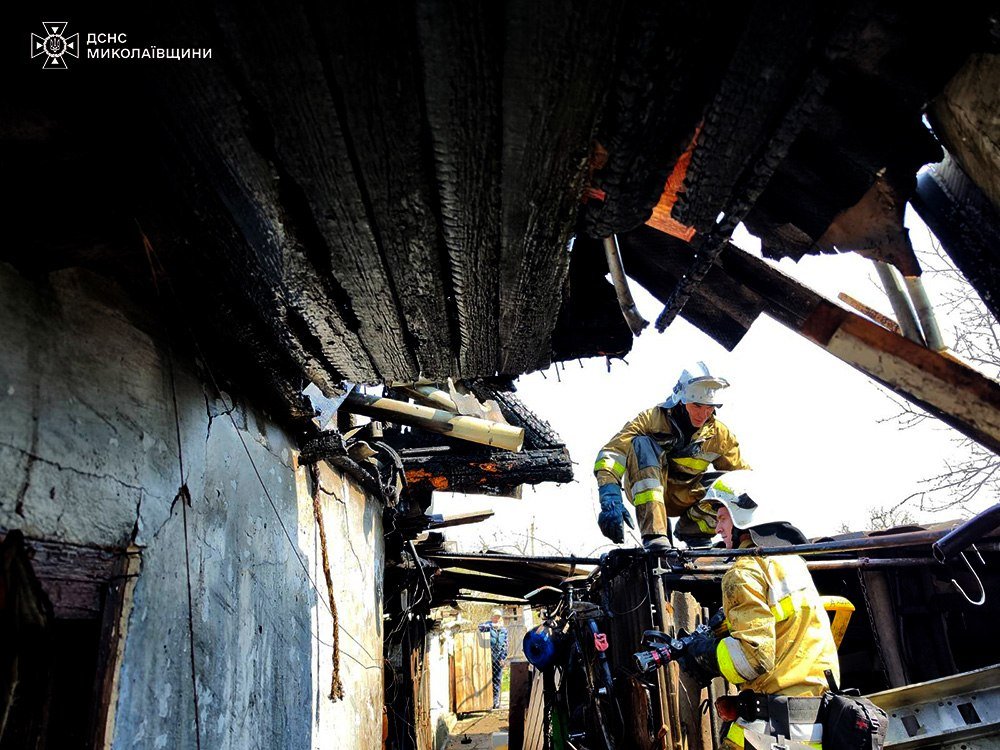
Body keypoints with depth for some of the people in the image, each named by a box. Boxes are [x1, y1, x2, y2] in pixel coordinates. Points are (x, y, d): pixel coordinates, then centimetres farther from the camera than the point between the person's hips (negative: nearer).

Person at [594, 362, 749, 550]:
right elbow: (610, 454, -26)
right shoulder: (652, 418, -16)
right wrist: (611, 500, -41)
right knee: (643, 444, -33)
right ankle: (654, 535, -42)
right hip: (645, 493, -2)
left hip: (685, 499, 3)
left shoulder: (719, 435, -4)